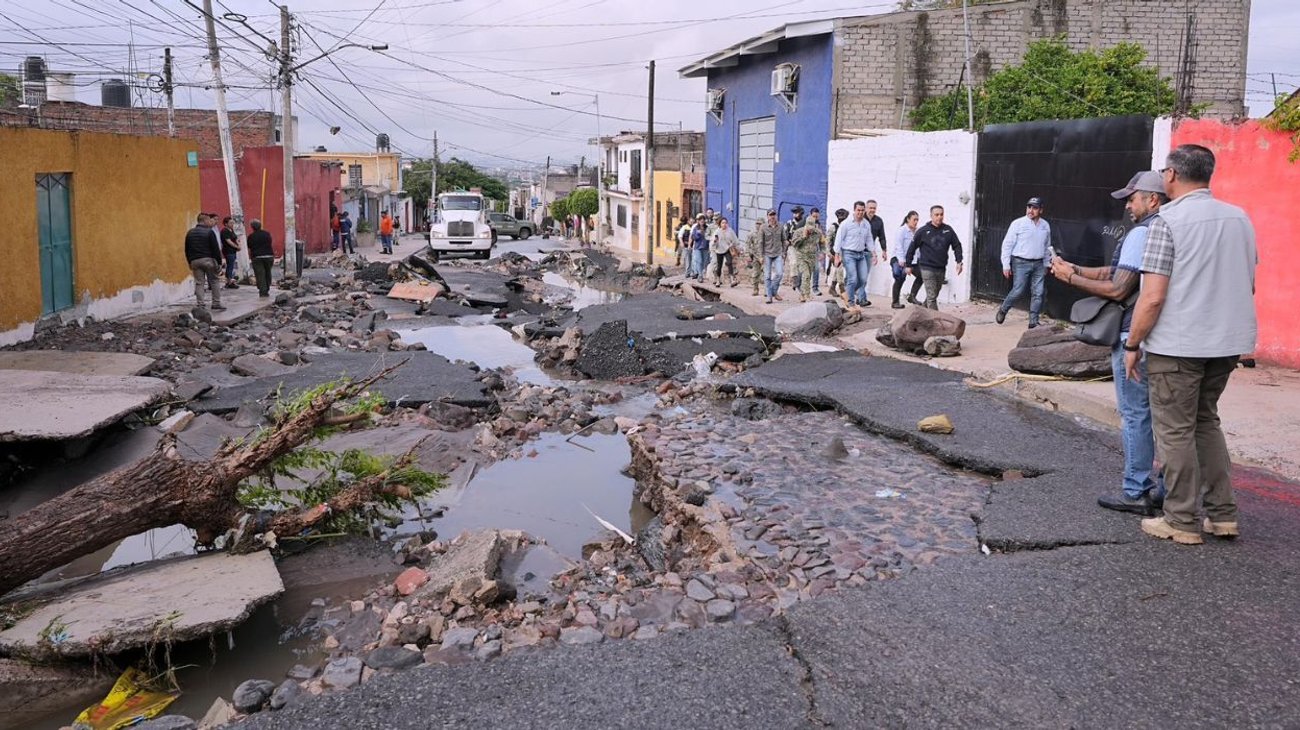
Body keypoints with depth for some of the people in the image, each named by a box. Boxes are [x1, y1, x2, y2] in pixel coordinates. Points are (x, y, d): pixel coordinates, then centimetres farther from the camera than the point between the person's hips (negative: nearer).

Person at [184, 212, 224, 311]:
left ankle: (201, 305, 1)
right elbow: (216, 249, -8)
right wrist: (219, 263, -4)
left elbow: (187, 250, 16)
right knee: (214, 282, 5)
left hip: (195, 261, 4)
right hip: (208, 260, -4)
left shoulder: (190, 233, 11)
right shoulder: (209, 232, -6)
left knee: (199, 283, 5)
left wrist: (190, 262, 23)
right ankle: (216, 303, 4)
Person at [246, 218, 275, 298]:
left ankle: (262, 291, -9)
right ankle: (267, 291, 14)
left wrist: (250, 257, 18)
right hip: (268, 256, 2)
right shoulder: (267, 234, 6)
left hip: (257, 258, -2)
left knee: (260, 275, -2)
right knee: (267, 274, 12)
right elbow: (271, 245, 10)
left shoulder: (251, 236, 1)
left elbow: (249, 249, 6)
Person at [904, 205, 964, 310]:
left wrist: (959, 262, -1)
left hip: (941, 269, 4)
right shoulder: (923, 231, -5)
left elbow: (957, 245, 10)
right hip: (927, 268, -4)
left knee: (934, 295, 15)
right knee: (931, 297, -9)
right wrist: (908, 265, 4)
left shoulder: (948, 230, 3)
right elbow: (912, 248, 2)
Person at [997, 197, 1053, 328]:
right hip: (1021, 263, -5)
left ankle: (1033, 321, 7)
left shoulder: (1045, 226, 9)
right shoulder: (1018, 224, -6)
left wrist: (1046, 264, 19)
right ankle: (1003, 310, 18)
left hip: (1038, 264, 5)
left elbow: (1047, 247, 19)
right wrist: (1006, 265, -10)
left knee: (1038, 293, 0)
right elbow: (1007, 245, -6)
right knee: (1018, 291, -7)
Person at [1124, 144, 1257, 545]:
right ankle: (1222, 514, 22)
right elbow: (1248, 285, 16)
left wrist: (1132, 345, -8)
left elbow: (1152, 297, -17)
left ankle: (1182, 522, 11)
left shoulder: (1167, 222, -13)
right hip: (1228, 342, 7)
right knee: (1206, 422, 20)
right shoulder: (1239, 218, 7)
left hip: (1177, 346, -7)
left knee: (1176, 431, 4)